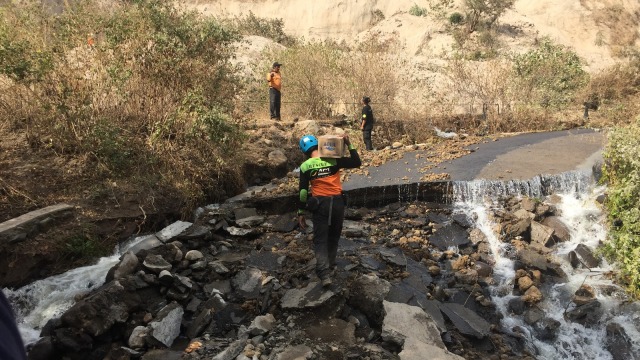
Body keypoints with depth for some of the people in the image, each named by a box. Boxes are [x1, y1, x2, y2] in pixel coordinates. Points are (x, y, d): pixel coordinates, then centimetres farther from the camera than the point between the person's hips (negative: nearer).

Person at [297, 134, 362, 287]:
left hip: (319, 204, -1)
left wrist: (301, 212, 3)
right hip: (337, 203, 2)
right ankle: (330, 267, 32)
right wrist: (349, 145, -1)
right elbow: (357, 162, 0)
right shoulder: (334, 160, -4)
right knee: (333, 237, 19)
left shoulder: (305, 166, -4)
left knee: (320, 240, 3)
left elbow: (303, 191, -3)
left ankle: (324, 274, -10)